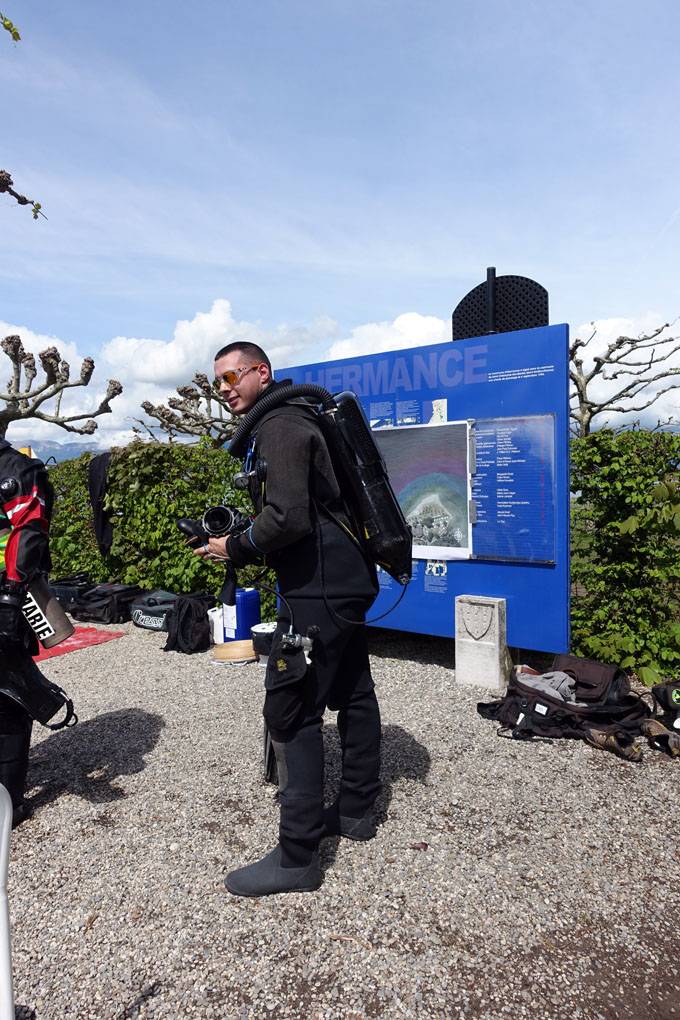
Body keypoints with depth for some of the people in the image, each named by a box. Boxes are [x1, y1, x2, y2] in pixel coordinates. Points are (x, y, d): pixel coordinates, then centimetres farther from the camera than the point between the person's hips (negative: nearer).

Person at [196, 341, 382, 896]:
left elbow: (288, 518, -25)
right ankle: (356, 810, 35)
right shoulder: (295, 419, 18)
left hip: (319, 590, -11)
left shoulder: (279, 428, -13)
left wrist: (236, 548, -9)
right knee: (352, 694, 17)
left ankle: (297, 857, 7)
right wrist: (245, 543, 12)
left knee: (291, 711, -4)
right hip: (348, 580, 11)